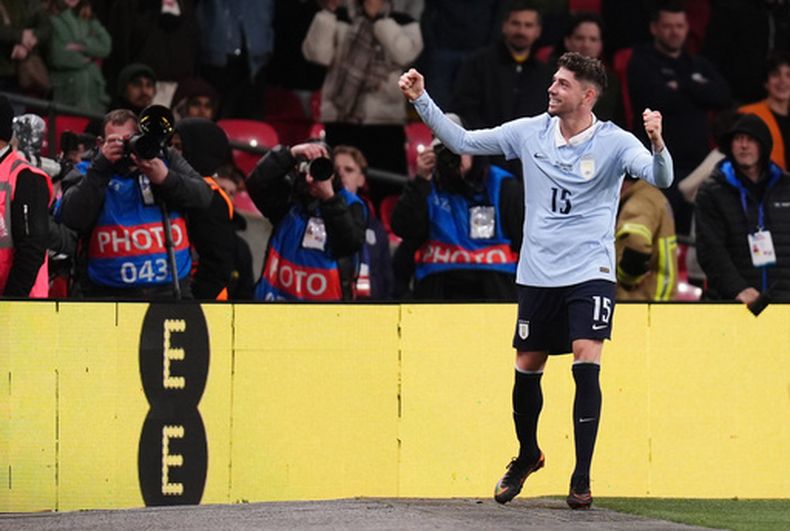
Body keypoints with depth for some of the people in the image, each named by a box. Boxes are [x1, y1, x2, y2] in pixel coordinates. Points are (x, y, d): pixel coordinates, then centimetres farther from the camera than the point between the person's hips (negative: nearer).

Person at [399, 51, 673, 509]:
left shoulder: (614, 142, -8)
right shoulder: (530, 133, 2)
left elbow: (660, 178, -22)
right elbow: (463, 142, 8)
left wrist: (657, 142, -42)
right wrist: (421, 100, -1)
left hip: (590, 272, -4)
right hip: (538, 273, 4)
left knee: (587, 364, -17)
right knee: (527, 368, 9)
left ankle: (582, 478, -9)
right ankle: (527, 456, 36)